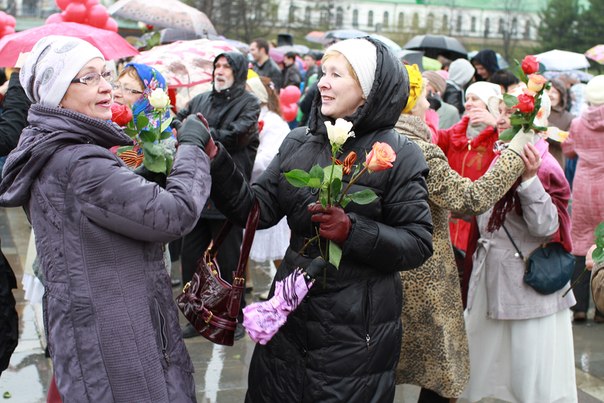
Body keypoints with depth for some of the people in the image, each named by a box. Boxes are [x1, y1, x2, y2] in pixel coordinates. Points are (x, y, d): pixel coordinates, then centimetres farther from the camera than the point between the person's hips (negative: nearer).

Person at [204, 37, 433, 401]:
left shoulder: (399, 155, -9)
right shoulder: (299, 143, 4)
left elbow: (418, 244, -12)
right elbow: (257, 209, -1)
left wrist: (352, 231, -25)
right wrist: (217, 162, -13)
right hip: (292, 312, 5)